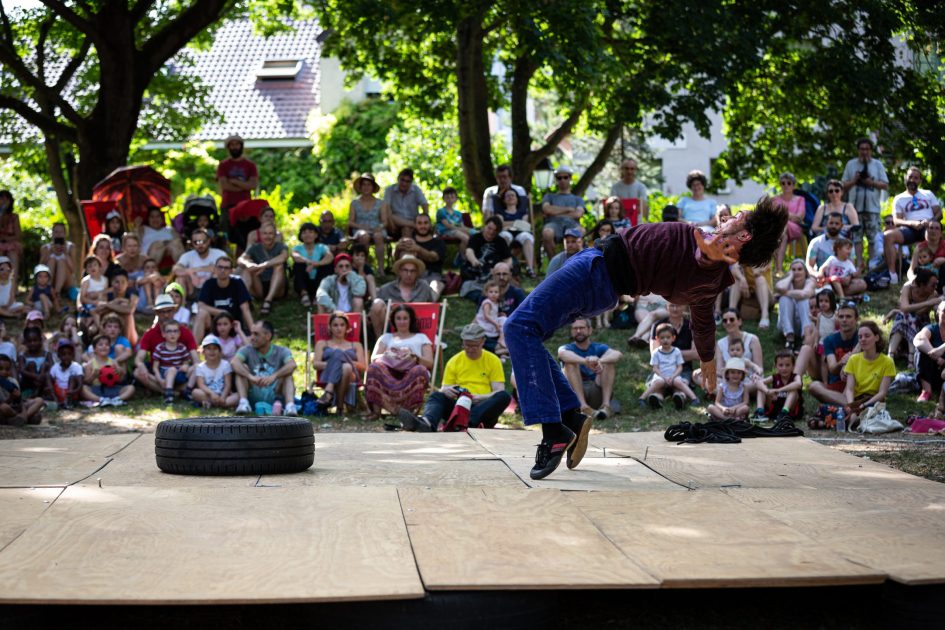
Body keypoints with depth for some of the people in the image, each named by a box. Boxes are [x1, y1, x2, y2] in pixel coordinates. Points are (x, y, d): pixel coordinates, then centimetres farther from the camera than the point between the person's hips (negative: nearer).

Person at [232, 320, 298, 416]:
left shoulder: (281, 351, 1)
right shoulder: (247, 350, 3)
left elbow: (292, 365, -22)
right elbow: (234, 362, -20)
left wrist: (274, 376, -40)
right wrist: (250, 376, -38)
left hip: (274, 396, -1)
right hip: (253, 397, 1)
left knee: (287, 372, -19)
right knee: (242, 368, -13)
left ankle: (290, 405, -41)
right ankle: (243, 403, -31)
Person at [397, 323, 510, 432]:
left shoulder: (493, 361, 9)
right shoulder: (454, 362, 15)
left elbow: (499, 391, 1)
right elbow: (445, 389, 13)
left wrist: (479, 397, -18)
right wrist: (446, 391, -13)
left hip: (484, 407, -1)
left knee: (504, 396, -31)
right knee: (437, 396, -25)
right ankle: (427, 422, -60)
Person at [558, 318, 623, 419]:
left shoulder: (599, 348, 11)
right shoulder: (568, 348, 8)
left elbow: (618, 355, -13)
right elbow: (563, 354, -20)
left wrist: (599, 361, -36)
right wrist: (586, 361, -41)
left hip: (597, 392, 1)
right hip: (575, 393, -1)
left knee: (609, 361, -14)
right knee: (571, 362, -21)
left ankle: (606, 404, -32)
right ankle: (583, 406, -39)